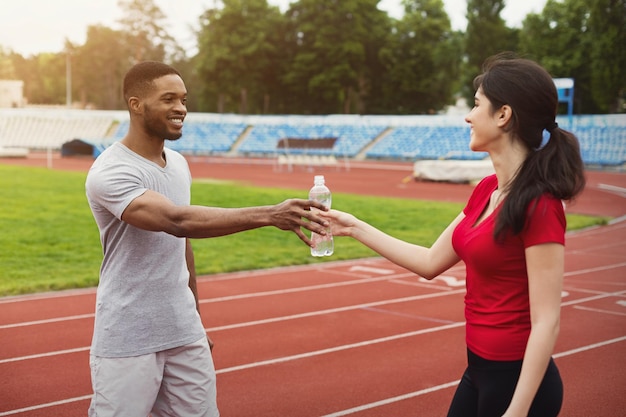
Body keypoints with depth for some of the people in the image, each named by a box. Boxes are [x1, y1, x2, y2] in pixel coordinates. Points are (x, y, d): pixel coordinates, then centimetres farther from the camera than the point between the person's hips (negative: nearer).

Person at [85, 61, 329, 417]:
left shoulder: (179, 164, 8)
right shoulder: (111, 172, -17)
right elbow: (177, 220, -33)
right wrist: (269, 215, -41)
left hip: (185, 333, 7)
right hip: (128, 342, -6)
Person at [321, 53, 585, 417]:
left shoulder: (539, 205, -20)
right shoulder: (487, 190, 5)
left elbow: (546, 322, -21)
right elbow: (431, 262, 13)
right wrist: (356, 228, 14)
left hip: (518, 379, -8)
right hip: (480, 368, 8)